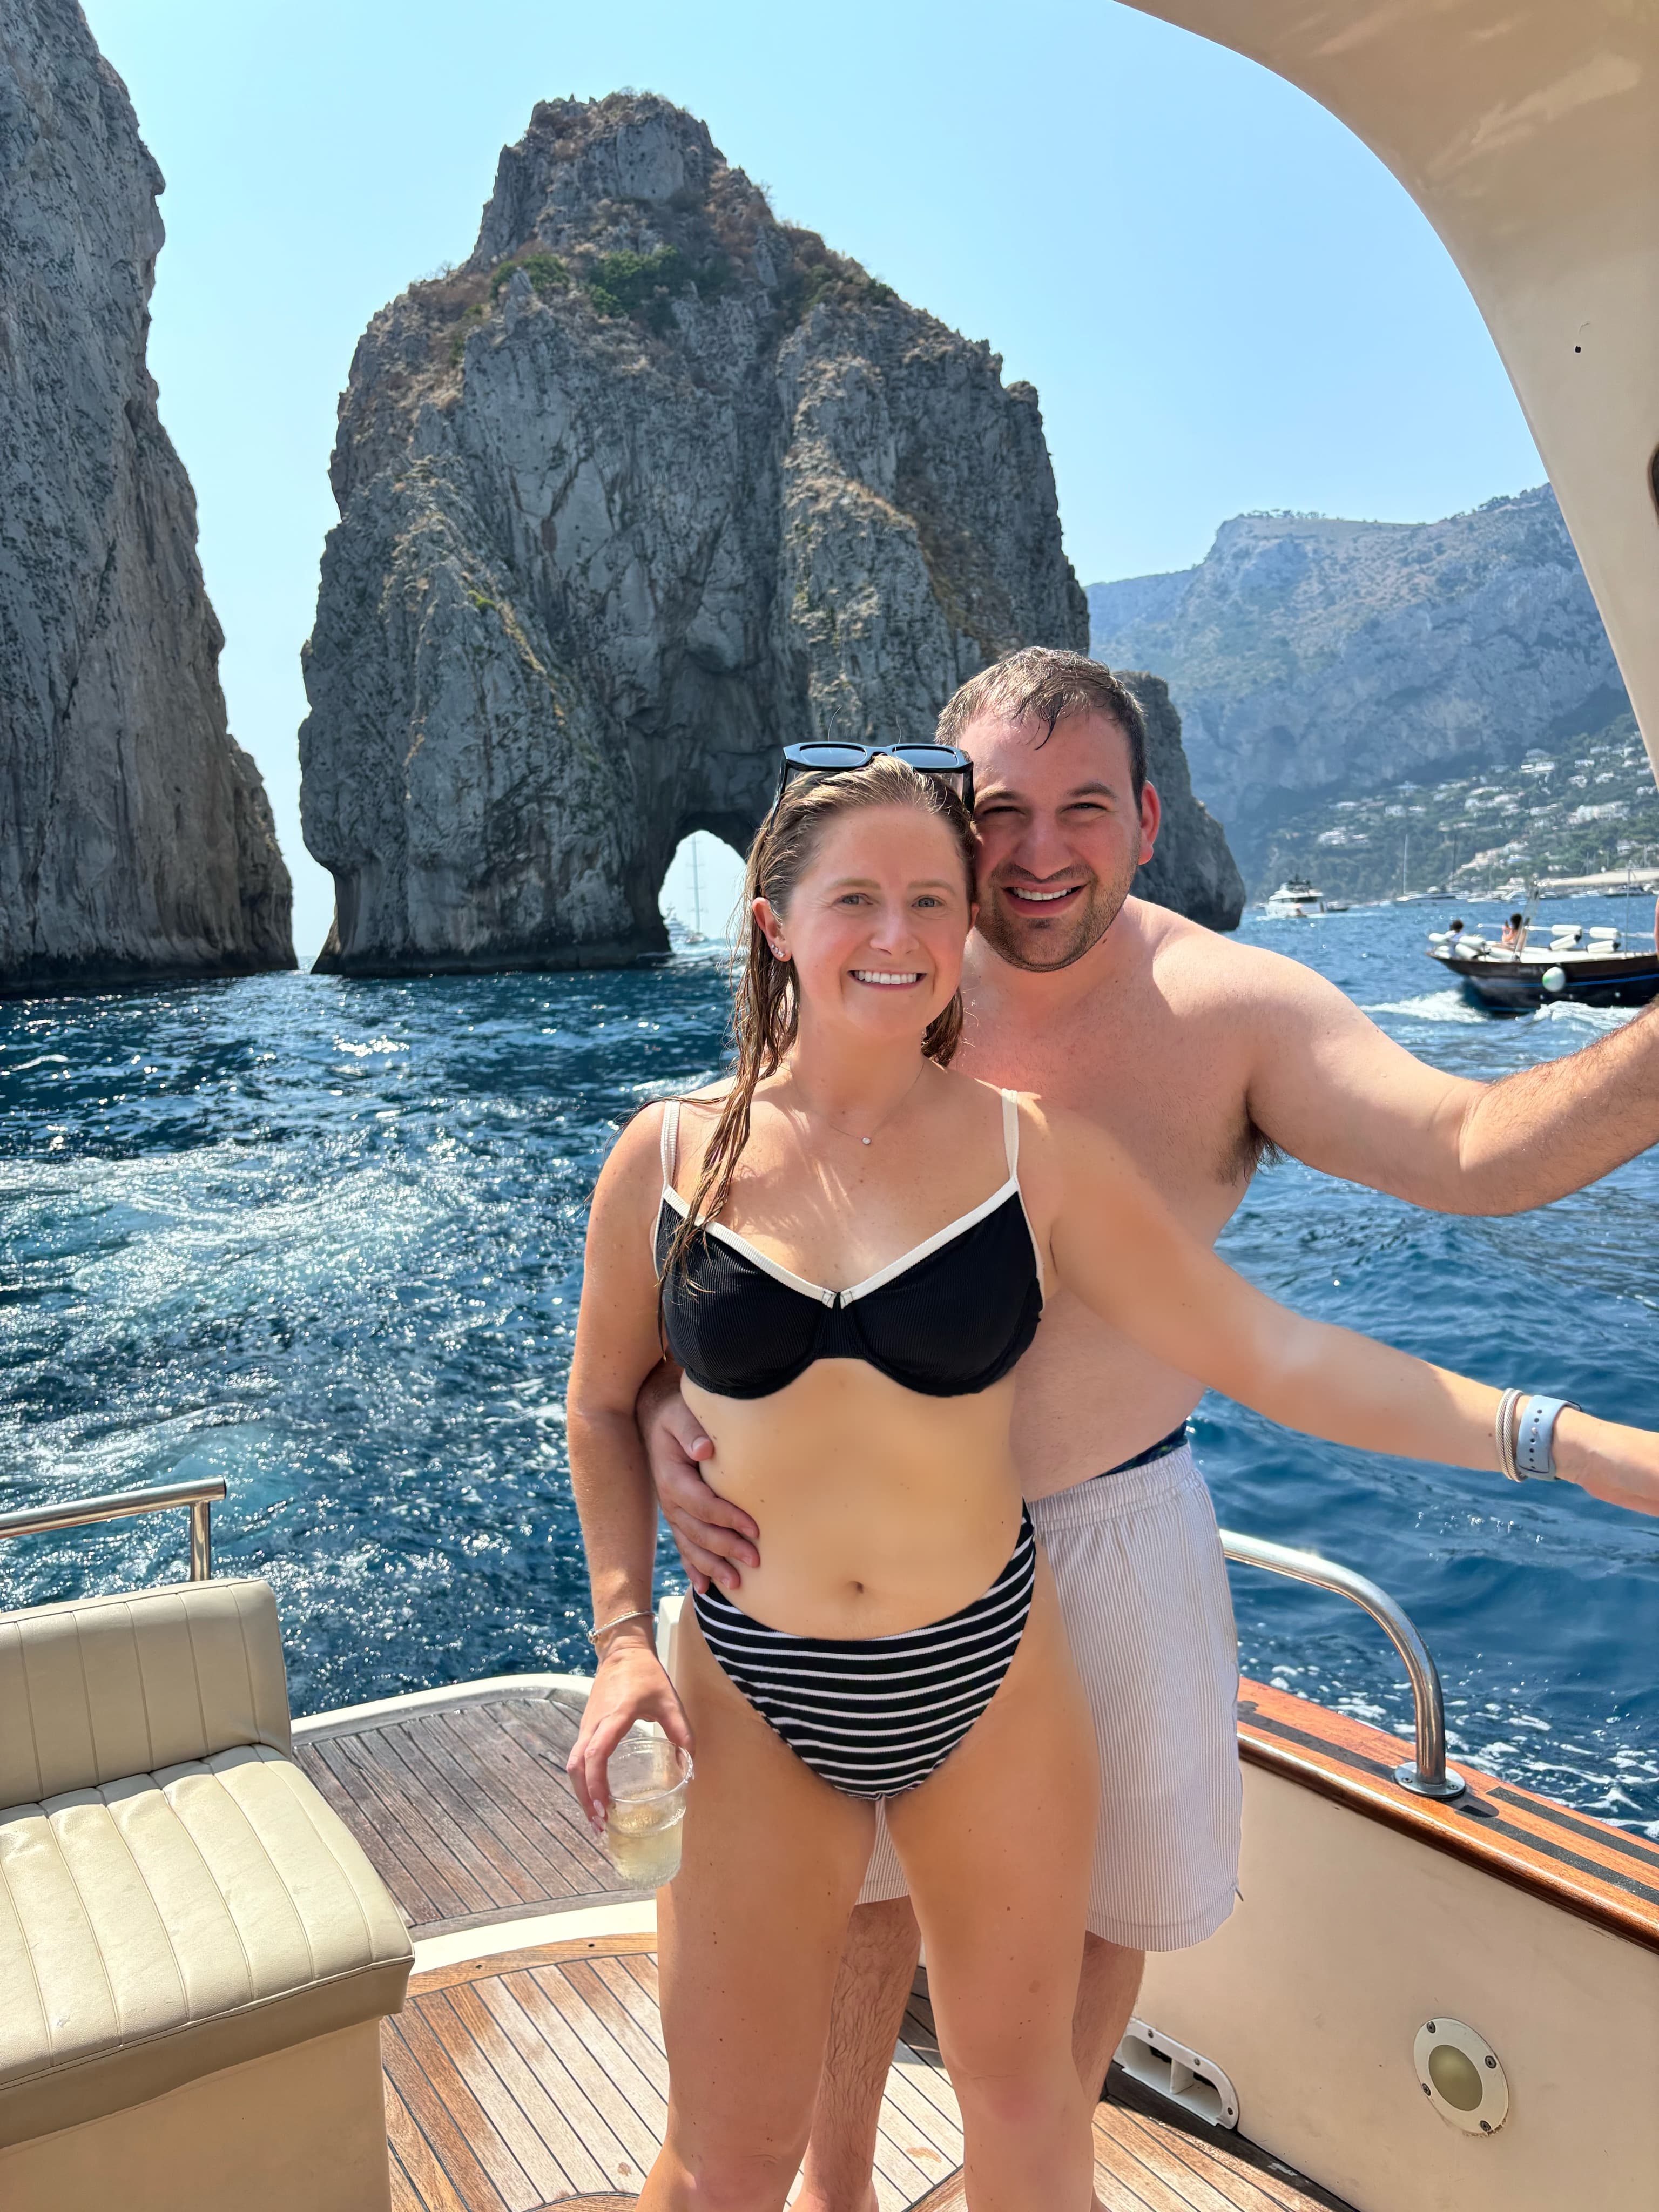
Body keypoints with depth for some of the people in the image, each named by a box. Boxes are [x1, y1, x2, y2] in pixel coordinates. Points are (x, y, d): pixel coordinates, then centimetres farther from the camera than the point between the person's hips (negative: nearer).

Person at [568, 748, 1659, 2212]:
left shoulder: (1032, 1149, -9)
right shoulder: (668, 1156, -7)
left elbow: (1273, 1354, -9)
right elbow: (604, 1408, 6)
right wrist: (622, 1635, -2)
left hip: (991, 1679, 0)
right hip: (755, 1700, 0)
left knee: (1022, 2090, 20)